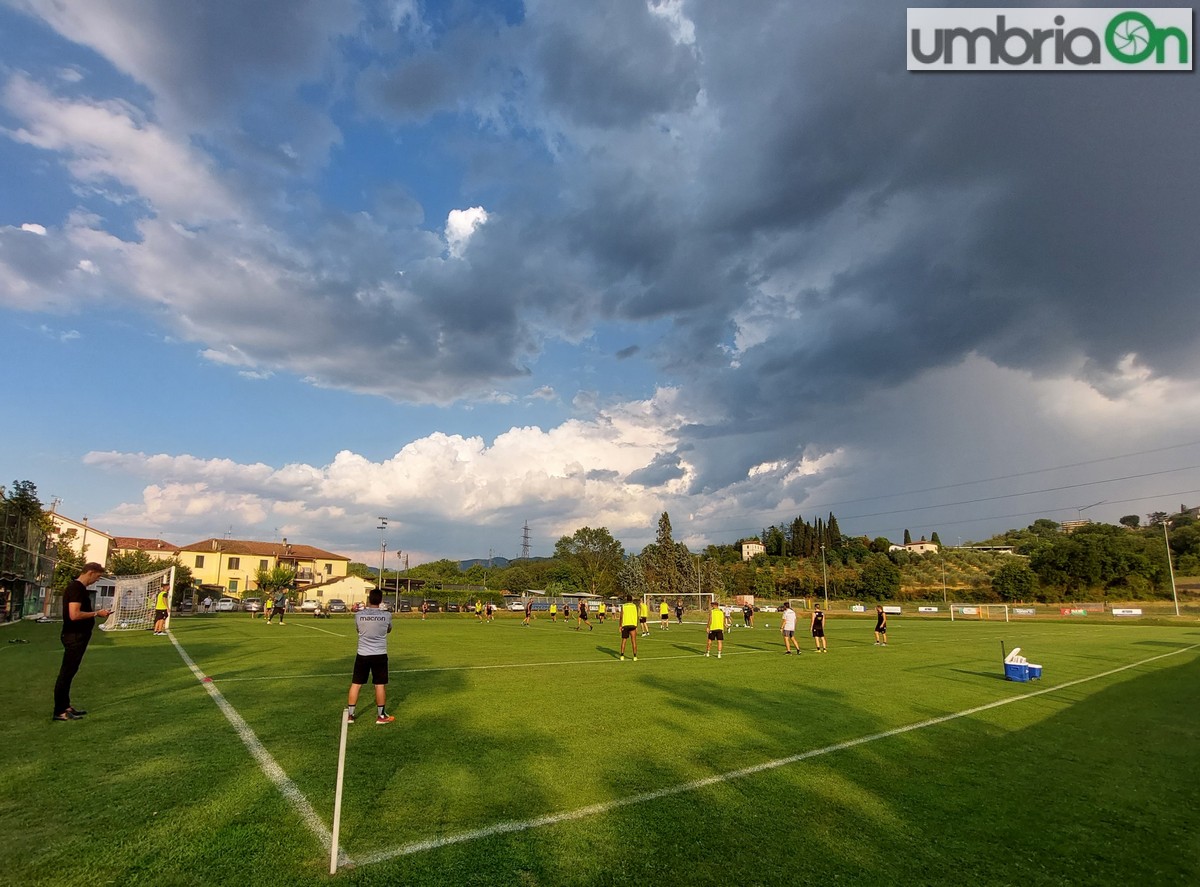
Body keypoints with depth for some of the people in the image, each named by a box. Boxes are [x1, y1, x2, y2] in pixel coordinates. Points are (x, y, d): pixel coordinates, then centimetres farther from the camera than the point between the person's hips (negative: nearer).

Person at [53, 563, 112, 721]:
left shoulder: (79, 588, 12)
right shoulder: (76, 588, -19)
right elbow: (74, 615, -26)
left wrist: (97, 613, 9)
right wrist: (96, 613, -15)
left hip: (78, 636, 10)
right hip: (74, 637, -10)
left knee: (69, 672, 17)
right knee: (66, 673, -3)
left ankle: (65, 706, 26)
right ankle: (59, 712, 4)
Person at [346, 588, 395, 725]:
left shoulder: (358, 615, -7)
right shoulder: (387, 615, -8)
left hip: (362, 655, 1)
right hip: (380, 655, -1)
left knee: (355, 684, 12)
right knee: (380, 685, 7)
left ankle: (350, 715, 19)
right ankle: (381, 716, 15)